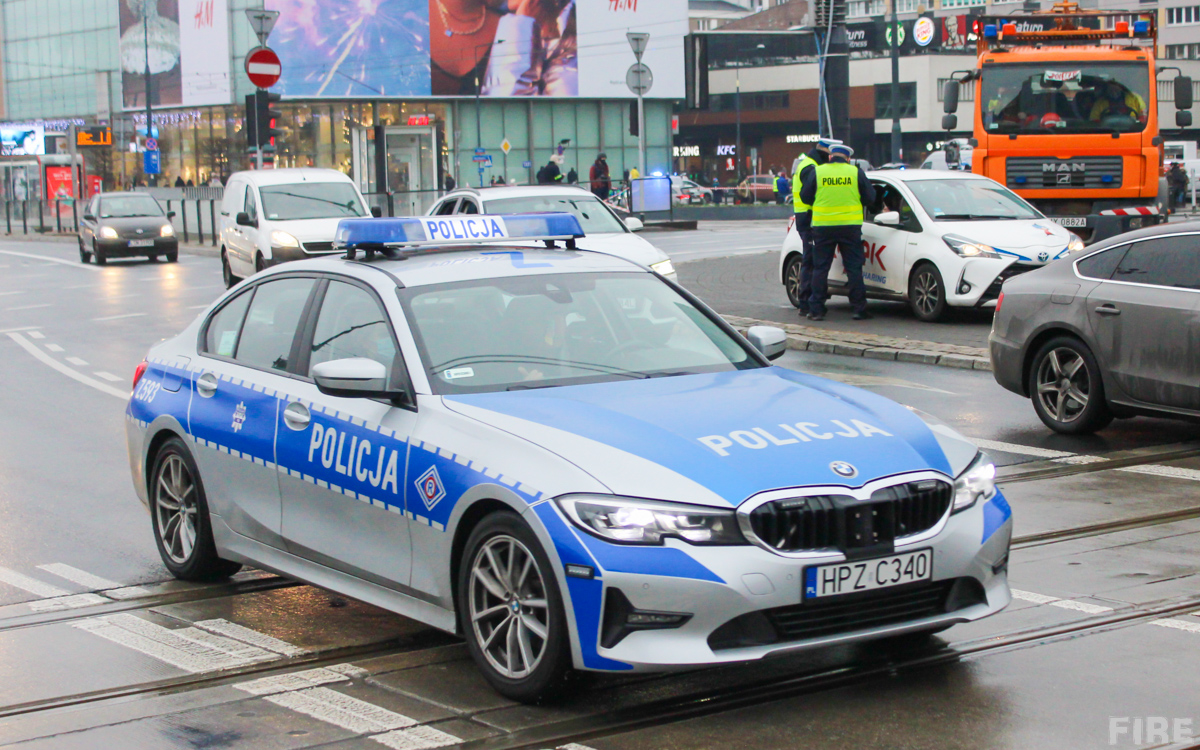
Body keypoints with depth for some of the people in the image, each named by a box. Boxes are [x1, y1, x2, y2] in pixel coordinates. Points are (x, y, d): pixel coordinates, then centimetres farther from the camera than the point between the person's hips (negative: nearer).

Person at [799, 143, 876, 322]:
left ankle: (816, 310, 4)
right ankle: (860, 309, 5)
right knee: (854, 268, 6)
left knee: (820, 269, 6)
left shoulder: (816, 172, 0)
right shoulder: (856, 172, 1)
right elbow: (870, 198, 4)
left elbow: (805, 196, 4)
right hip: (850, 226, 0)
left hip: (823, 226, 0)